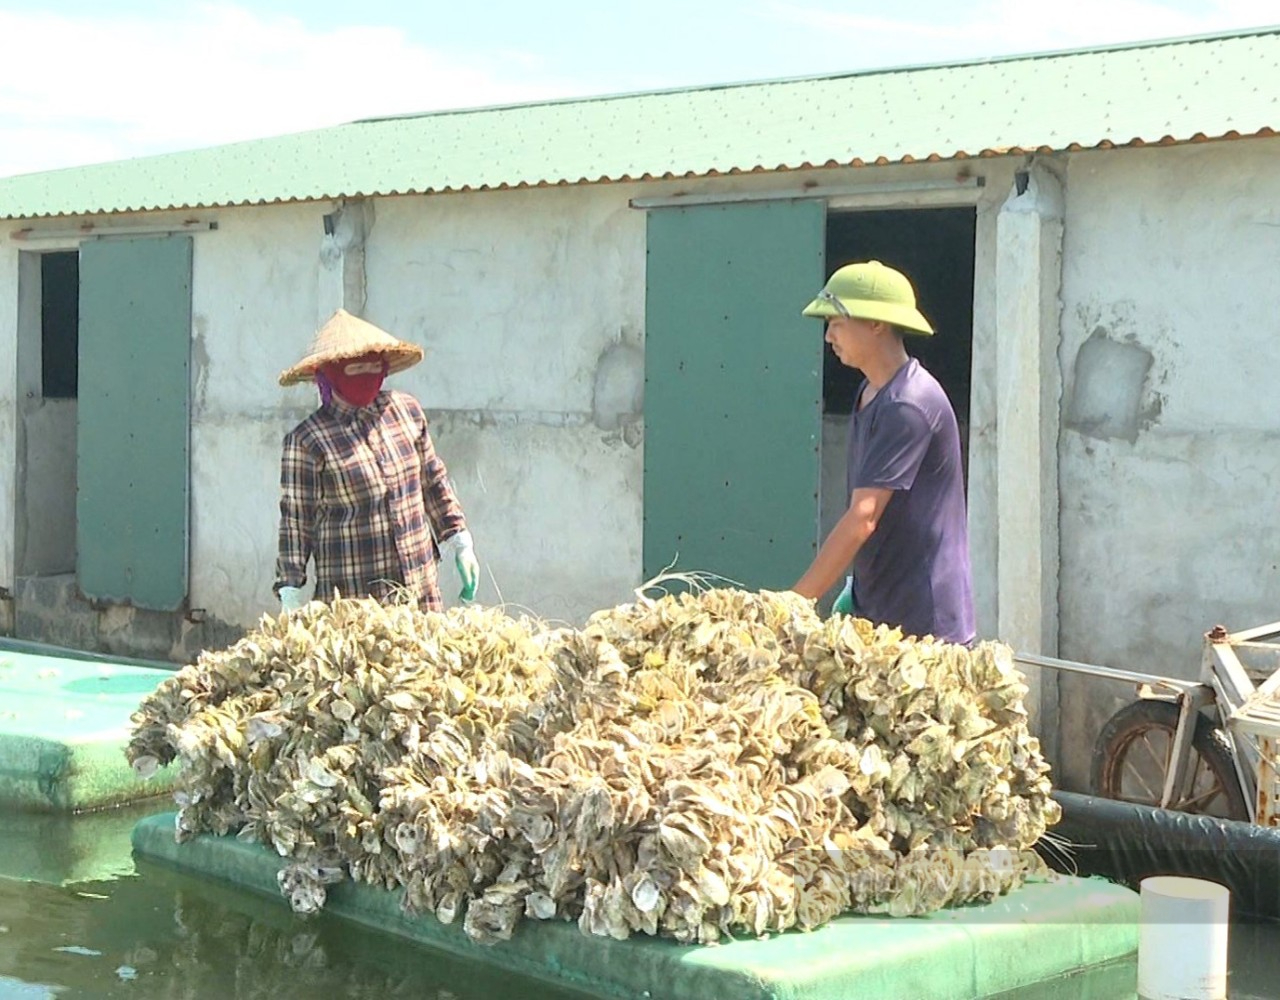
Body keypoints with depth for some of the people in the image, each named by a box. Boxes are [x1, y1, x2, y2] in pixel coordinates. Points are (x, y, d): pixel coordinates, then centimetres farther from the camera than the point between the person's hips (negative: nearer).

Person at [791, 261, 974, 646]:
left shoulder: (907, 407, -19)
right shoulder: (871, 395, 12)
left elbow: (863, 518, -24)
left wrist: (797, 601, -23)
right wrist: (855, 589, 14)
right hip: (873, 612, 9)